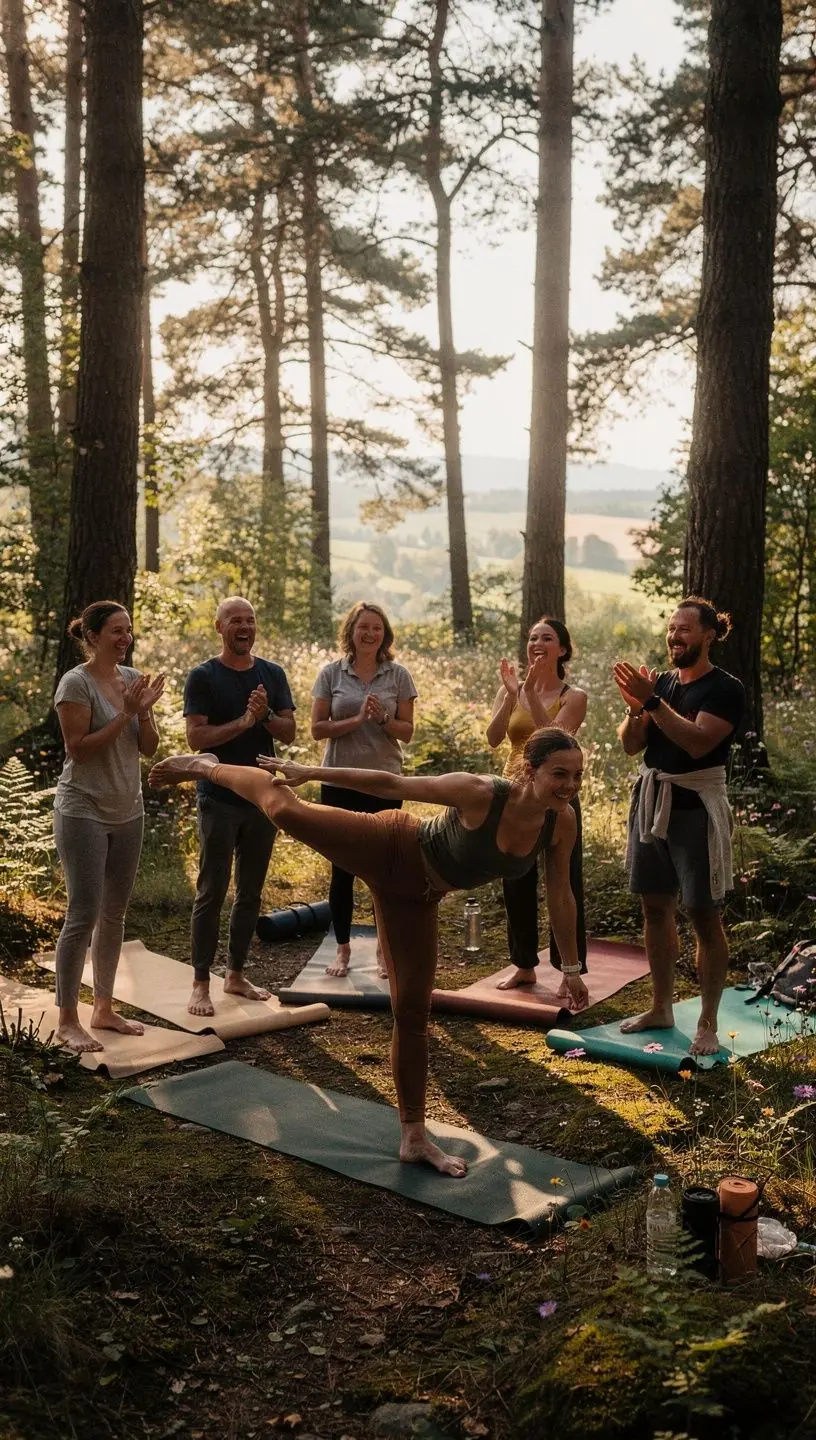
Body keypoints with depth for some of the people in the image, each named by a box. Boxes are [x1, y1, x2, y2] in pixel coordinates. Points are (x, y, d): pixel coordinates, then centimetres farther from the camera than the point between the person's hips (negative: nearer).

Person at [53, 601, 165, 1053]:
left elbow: (149, 748, 5)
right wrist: (125, 714, -20)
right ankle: (67, 1020, 4)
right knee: (84, 915, -6)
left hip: (127, 812, 7)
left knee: (115, 913, 12)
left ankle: (104, 1008, 23)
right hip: (84, 813, -7)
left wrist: (145, 711, -13)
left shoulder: (133, 678, 5)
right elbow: (78, 749, -18)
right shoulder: (76, 683, -13)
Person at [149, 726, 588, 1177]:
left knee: (412, 1014, 8)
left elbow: (560, 896, -3)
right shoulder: (480, 794, -33)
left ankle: (413, 1137, 19)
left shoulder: (562, 822, -18)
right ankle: (207, 768, 16)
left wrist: (571, 968, 5)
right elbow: (392, 784, -26)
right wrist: (312, 772, -20)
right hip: (388, 849, -4)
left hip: (415, 898, 4)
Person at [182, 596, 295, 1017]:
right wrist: (244, 721, -21)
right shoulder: (203, 677, -6)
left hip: (263, 798, 5)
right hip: (220, 801, -5)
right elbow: (196, 738, -14)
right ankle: (200, 983, 6)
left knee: (251, 892, 11)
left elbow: (289, 733, 2)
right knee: (211, 893, -1)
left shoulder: (272, 674, 7)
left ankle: (236, 974, 23)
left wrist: (265, 715, -17)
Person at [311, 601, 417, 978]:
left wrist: (382, 718, -17)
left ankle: (385, 950, 17)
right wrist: (357, 719, -17)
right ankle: (343, 949, 19)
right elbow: (317, 728, -4)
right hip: (340, 783, 0)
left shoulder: (398, 675, 2)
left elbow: (407, 731, 2)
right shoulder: (331, 673, 1)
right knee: (342, 869, 6)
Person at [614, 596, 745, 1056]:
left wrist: (653, 701, -27)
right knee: (656, 907, 12)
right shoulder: (661, 681, 9)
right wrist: (636, 707, -13)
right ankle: (662, 1008, 24)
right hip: (652, 800, 7)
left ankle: (708, 1024, 5)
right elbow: (631, 745, 5)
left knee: (705, 916, -2)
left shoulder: (726, 689, -9)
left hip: (695, 807, -6)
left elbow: (697, 742, -23)